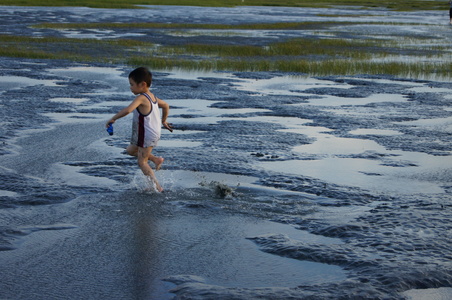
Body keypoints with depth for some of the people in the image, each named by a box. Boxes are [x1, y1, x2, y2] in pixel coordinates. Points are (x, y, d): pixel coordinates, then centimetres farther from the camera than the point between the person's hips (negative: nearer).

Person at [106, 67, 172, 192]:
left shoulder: (141, 98, -25)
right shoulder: (152, 96, 4)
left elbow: (127, 110, -40)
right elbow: (166, 106, 19)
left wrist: (113, 119, -30)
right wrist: (163, 121, 31)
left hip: (147, 136, -9)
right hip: (155, 133, 9)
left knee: (142, 162, 4)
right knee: (130, 150, 25)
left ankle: (157, 186, 5)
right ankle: (156, 159, 28)